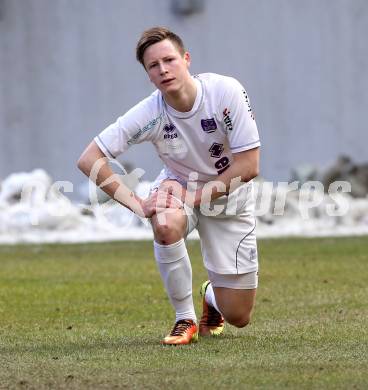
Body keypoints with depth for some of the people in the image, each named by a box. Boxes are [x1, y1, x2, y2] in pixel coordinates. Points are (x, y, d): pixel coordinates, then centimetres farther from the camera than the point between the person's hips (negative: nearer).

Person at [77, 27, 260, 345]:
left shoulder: (226, 91, -26)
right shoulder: (149, 113, -22)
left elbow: (249, 166, -23)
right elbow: (90, 159, -20)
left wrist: (194, 196, -26)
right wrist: (135, 203, -28)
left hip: (228, 194, 0)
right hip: (179, 186, 0)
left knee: (238, 317, -2)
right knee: (166, 224, -40)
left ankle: (213, 295, 38)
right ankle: (185, 319, -18)